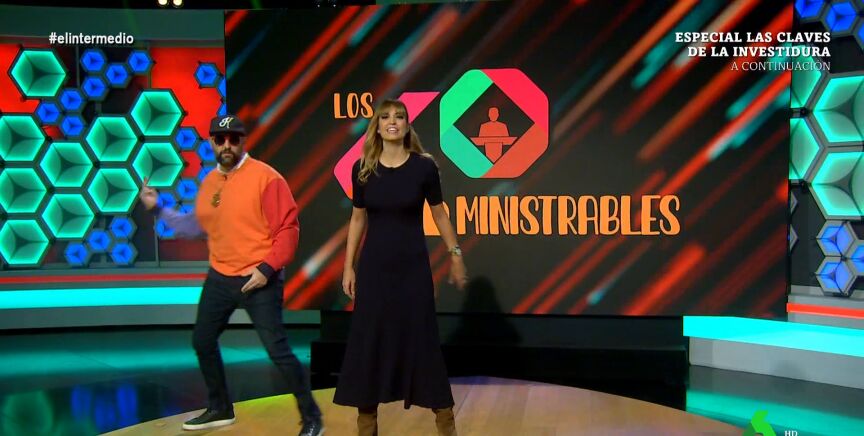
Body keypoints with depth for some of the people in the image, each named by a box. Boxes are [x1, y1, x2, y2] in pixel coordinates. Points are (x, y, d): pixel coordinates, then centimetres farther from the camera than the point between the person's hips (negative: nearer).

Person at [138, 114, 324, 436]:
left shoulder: (265, 177, -13)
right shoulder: (209, 182, 10)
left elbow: (287, 228, -16)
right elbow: (198, 227, 21)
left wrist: (267, 268, -21)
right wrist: (158, 209, 17)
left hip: (259, 280, -7)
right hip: (219, 278, 8)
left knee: (278, 351, -7)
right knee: (202, 341, 18)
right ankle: (220, 408, 38)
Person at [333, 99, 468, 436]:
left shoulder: (424, 166, -7)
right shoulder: (363, 169, -1)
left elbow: (439, 214, 4)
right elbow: (358, 219, 7)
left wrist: (455, 255, 6)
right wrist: (349, 266, 7)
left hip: (413, 265, -2)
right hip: (374, 265, 2)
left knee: (422, 340, 4)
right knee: (368, 342, 6)